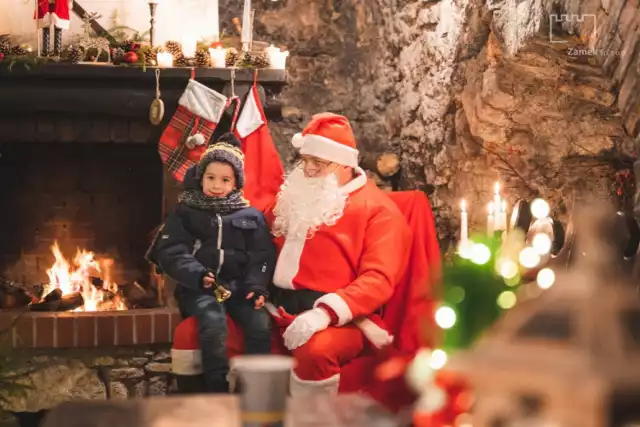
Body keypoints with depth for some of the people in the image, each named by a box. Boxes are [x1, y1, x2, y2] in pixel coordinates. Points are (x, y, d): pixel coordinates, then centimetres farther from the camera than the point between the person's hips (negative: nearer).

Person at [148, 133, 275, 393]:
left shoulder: (251, 216, 14)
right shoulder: (185, 213, 9)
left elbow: (262, 255, 7)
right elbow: (171, 253, -1)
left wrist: (256, 285, -11)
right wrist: (197, 275, -18)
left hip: (239, 285, 2)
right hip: (200, 287, -2)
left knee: (261, 323, -25)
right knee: (213, 322, -32)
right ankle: (218, 393, -27)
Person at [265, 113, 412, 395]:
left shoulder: (377, 209, 0)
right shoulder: (297, 198, 21)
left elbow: (378, 279, -12)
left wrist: (326, 312, -27)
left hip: (339, 318, -6)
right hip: (276, 311, 6)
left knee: (315, 349, -40)